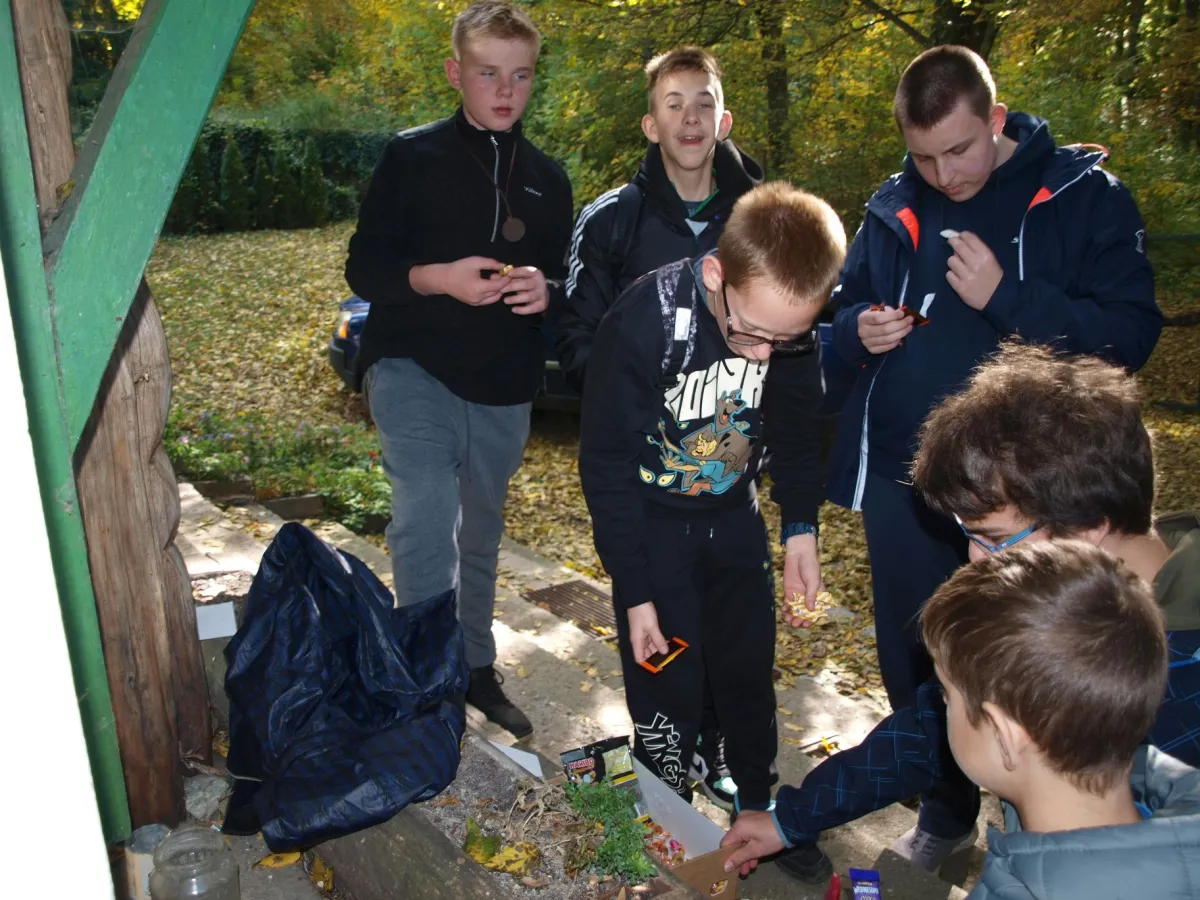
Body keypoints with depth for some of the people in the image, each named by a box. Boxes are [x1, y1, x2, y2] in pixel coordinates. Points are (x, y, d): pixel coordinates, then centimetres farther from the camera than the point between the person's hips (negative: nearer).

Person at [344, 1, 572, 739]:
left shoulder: (547, 178, 11)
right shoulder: (412, 157, -2)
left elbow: (566, 280, 14)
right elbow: (364, 269, -4)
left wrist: (546, 290, -11)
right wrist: (437, 277, -23)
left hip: (505, 390, 4)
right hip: (416, 372, -4)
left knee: (480, 537, 17)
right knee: (427, 524, -25)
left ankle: (477, 669, 34)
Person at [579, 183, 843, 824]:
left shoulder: (791, 324, -17)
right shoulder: (644, 322, -29)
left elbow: (797, 430, 3)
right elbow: (606, 466, -19)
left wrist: (801, 528, -8)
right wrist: (637, 594, -16)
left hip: (734, 514, 4)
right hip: (652, 522, -3)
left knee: (749, 671, 11)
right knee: (669, 684, -1)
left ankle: (757, 806, 33)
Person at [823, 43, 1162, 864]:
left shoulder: (1084, 196, -6)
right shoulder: (893, 209, 5)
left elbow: (1131, 334, -13)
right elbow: (841, 314, 14)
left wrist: (1006, 296, -24)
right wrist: (859, 332, -9)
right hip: (902, 482, 4)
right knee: (913, 664, 15)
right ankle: (946, 809, 38)